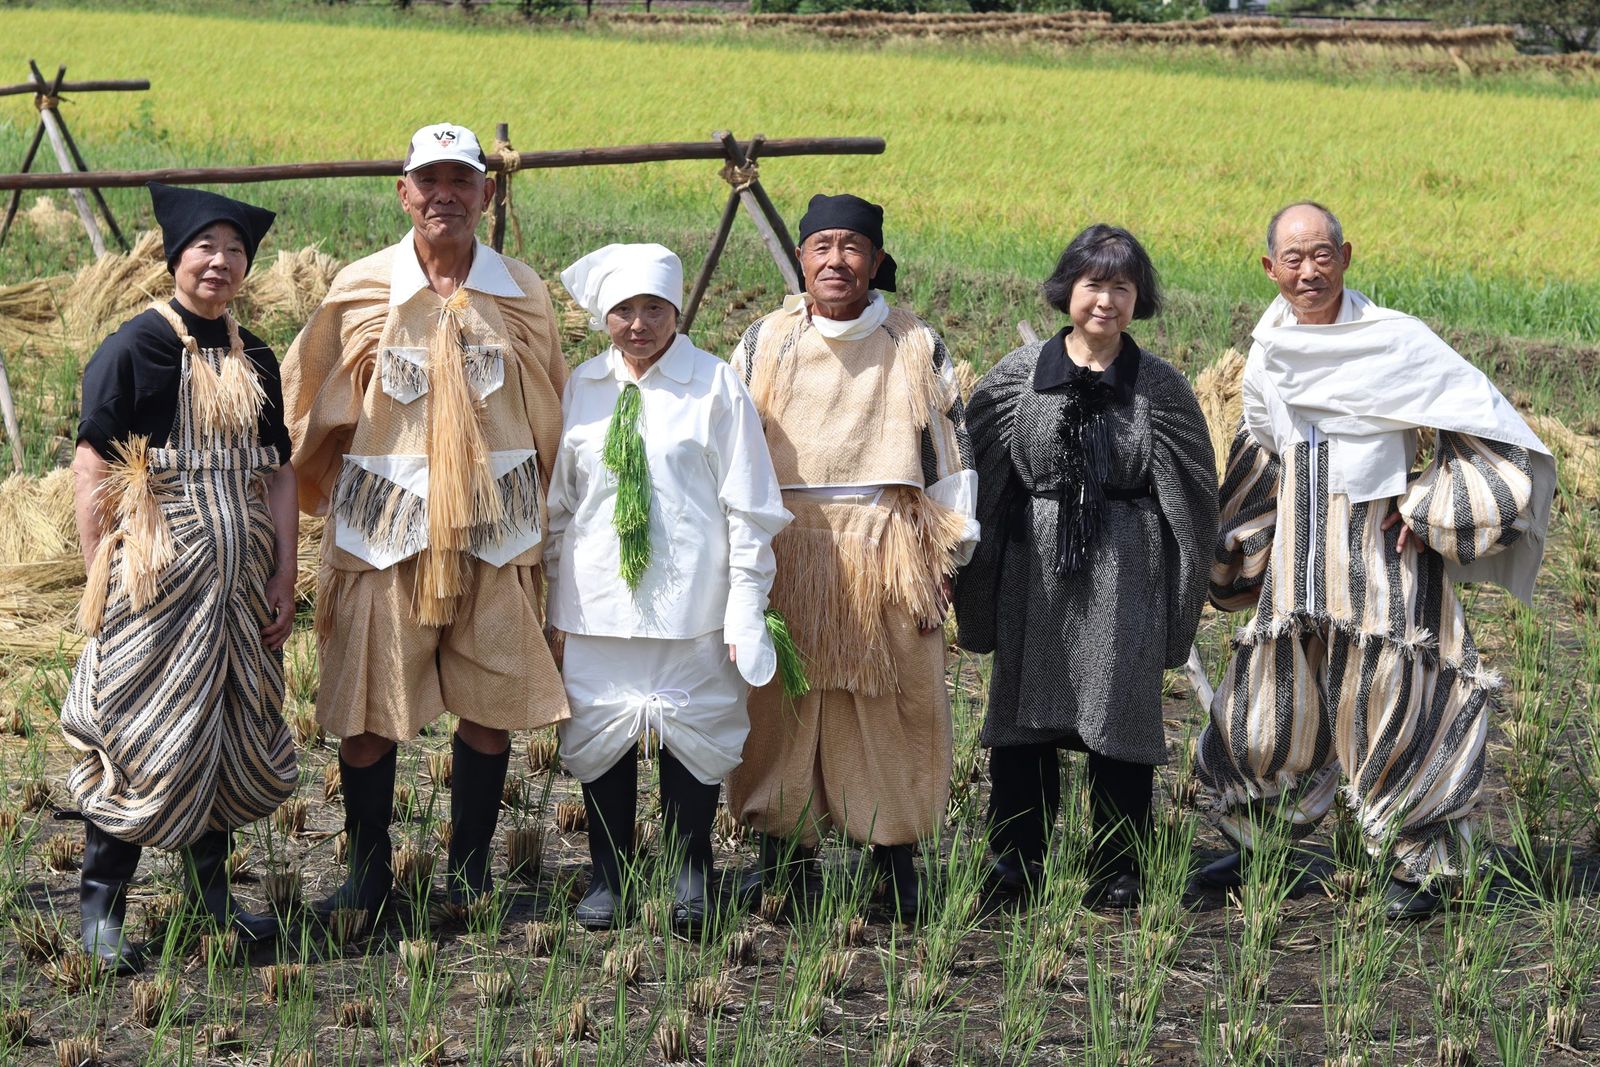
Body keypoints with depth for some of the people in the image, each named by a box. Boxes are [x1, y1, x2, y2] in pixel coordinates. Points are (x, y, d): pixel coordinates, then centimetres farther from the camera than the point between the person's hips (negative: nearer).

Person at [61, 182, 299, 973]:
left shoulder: (253, 359, 11)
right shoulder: (134, 348, -7)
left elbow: (278, 474, 13)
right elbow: (90, 469, -10)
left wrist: (284, 578, 7)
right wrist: (100, 582, -14)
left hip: (238, 578, 6)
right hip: (157, 573, -6)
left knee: (229, 733, 12)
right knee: (142, 736, -5)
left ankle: (211, 898, 24)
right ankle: (101, 908, 4)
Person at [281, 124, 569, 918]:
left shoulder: (523, 294, 5)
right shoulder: (358, 291, 0)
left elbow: (550, 415, 14)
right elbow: (313, 408, 10)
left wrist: (540, 507, 14)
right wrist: (342, 494, 10)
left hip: (495, 530, 1)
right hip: (382, 531, -1)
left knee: (490, 706, 6)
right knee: (364, 710, 0)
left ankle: (470, 871, 20)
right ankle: (368, 873, 15)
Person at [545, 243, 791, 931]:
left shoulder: (715, 385, -3)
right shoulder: (580, 387, 6)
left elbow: (750, 506, -3)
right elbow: (556, 499, 13)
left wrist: (746, 608, -7)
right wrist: (547, 597, 11)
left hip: (691, 601, -3)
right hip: (598, 602, 3)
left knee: (693, 734, 4)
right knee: (600, 735, 7)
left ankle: (691, 876, 18)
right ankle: (606, 877, 19)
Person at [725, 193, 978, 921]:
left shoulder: (917, 348, 6)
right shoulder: (763, 345, 9)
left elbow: (952, 454, 8)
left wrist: (942, 562, 2)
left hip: (887, 558, -1)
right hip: (782, 557, 1)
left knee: (890, 710, 1)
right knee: (781, 707, 2)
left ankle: (895, 857, 10)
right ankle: (783, 854, 12)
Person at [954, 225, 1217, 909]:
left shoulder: (1161, 386, 1)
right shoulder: (1018, 375, 2)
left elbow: (1193, 492, 7)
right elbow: (978, 471, 8)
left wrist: (1179, 589, 3)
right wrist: (974, 581, 4)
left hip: (1126, 577, -1)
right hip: (1034, 570, 1)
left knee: (1117, 717, 4)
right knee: (1024, 715, 7)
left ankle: (1116, 870, 14)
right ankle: (1015, 863, 18)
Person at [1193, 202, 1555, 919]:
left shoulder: (1397, 341, -8)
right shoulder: (1266, 356, 8)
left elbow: (1488, 424, -5)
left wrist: (1432, 511, -10)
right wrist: (1232, 557, 25)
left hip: (1382, 554, -5)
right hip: (1297, 562, 5)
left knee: (1394, 706, -2)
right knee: (1272, 703, 10)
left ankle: (1419, 865, 13)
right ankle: (1254, 846, 28)